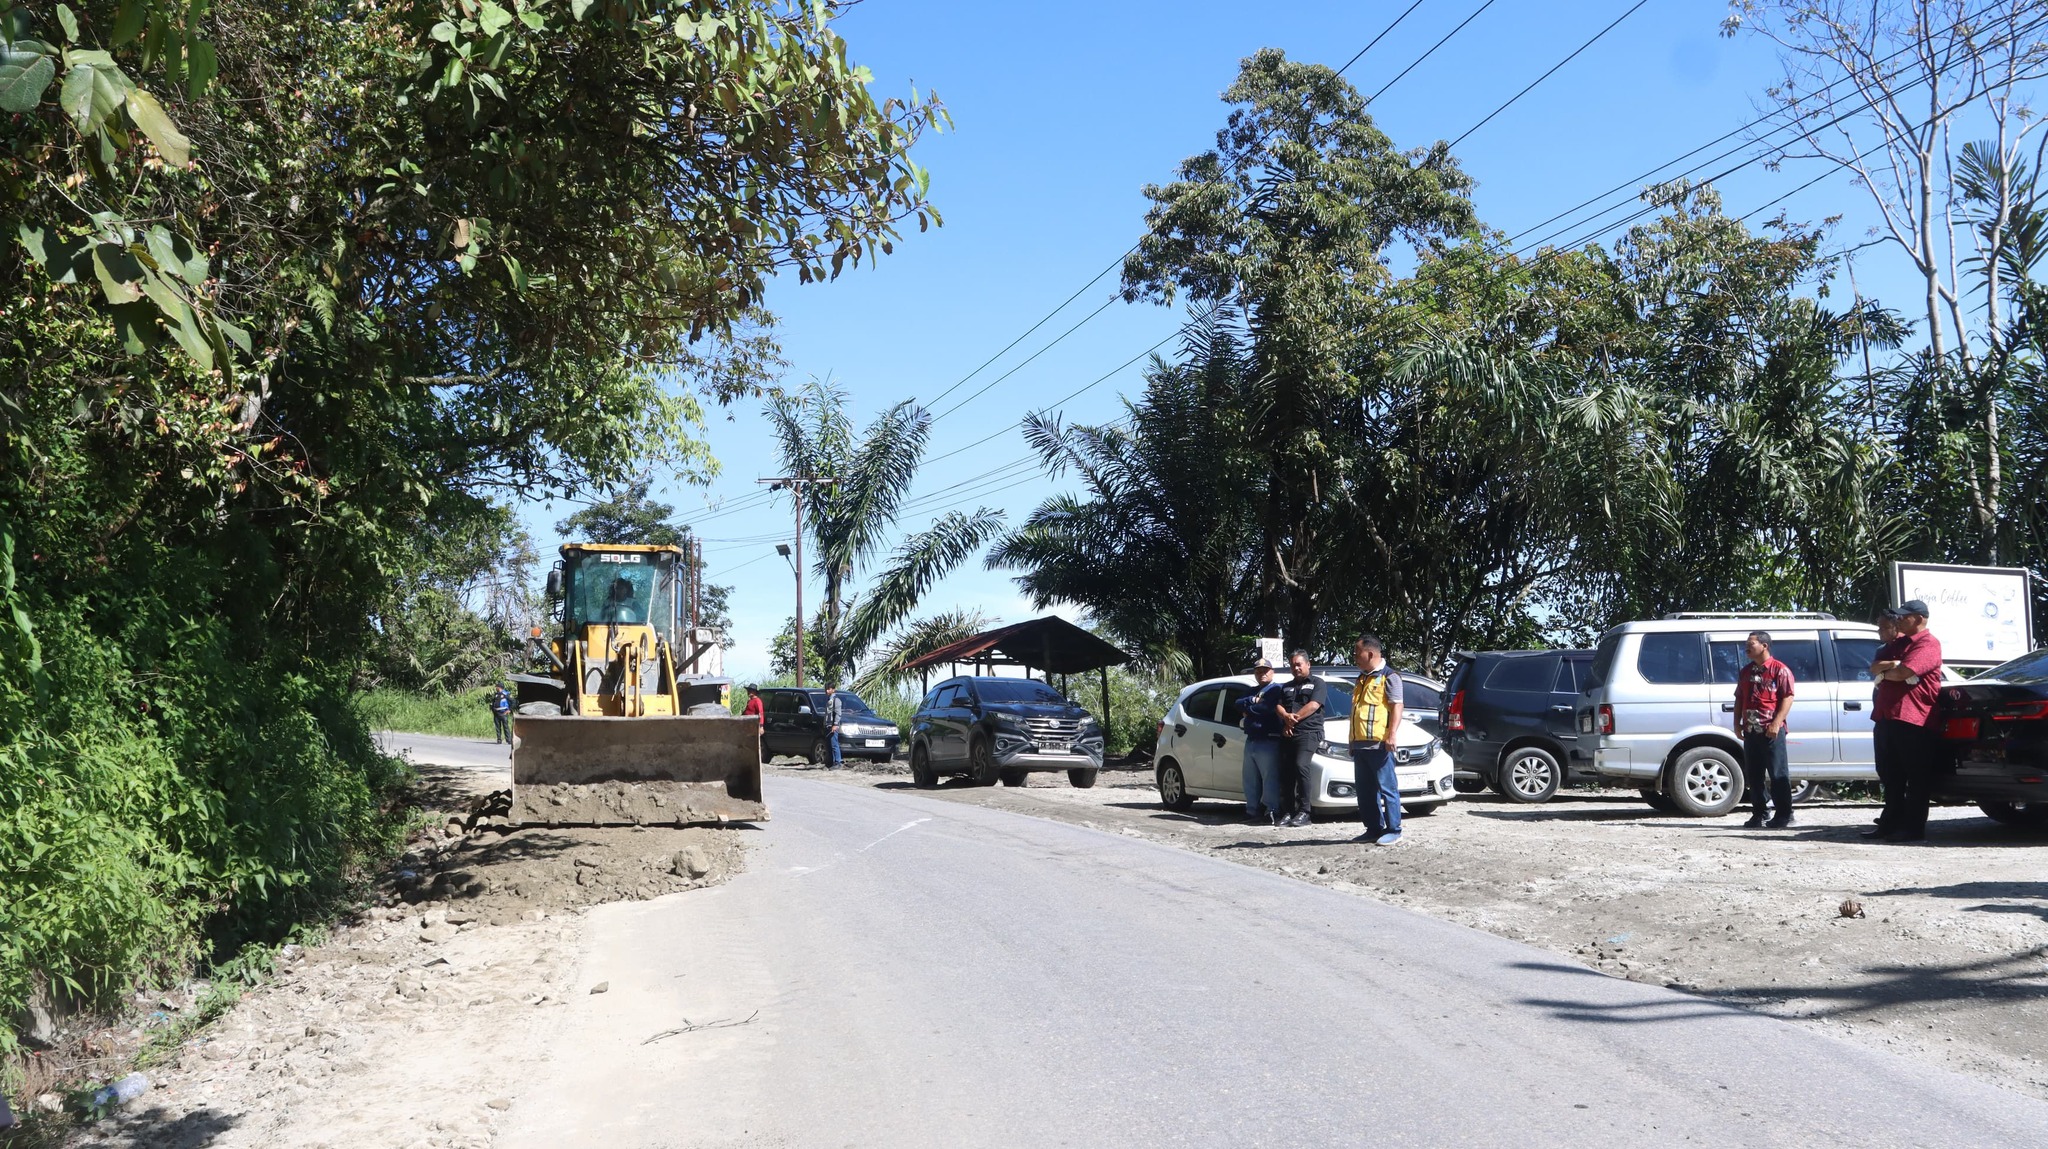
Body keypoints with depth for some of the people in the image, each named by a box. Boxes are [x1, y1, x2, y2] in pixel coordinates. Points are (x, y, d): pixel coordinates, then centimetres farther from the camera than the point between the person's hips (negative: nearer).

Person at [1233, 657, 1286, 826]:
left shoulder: (1276, 689, -1)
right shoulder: (1252, 691, 25)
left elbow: (1266, 708, -16)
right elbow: (1238, 704, 9)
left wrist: (1248, 709, -1)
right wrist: (1253, 701, -8)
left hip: (1268, 741, -8)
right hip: (1251, 741, 8)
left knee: (1270, 779, -10)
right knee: (1250, 780, 9)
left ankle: (1272, 814, -10)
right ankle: (1252, 812, 15)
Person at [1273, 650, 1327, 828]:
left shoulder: (1317, 683, 10)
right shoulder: (1286, 687, 27)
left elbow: (1313, 705, -5)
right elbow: (1278, 706, 13)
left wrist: (1294, 718, -8)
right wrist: (1286, 717, -9)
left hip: (1308, 732, -6)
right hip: (1288, 734, 6)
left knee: (1301, 765, -24)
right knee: (1286, 772, -3)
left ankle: (1303, 812, -23)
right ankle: (1288, 812, 0)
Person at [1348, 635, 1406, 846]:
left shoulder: (1388, 677, -4)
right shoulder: (1361, 679, 21)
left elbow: (1396, 707, -12)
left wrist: (1392, 734, -23)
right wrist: (1352, 741, 24)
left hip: (1379, 744, -9)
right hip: (1360, 743, 9)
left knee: (1387, 788, -6)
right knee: (1364, 790, 10)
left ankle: (1393, 831, -4)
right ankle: (1374, 829, 16)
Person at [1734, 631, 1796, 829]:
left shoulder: (1780, 670, -5)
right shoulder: (1746, 671, 17)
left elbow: (1787, 698, -11)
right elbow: (1739, 699, 21)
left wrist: (1776, 723, -19)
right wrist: (1737, 723, 10)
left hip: (1772, 731, -7)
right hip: (1750, 731, 7)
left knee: (1778, 774, -4)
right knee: (1754, 775, 8)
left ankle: (1783, 815, 0)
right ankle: (1759, 814, 14)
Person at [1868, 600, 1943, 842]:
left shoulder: (1928, 643, -8)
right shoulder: (1898, 643, 21)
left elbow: (1903, 672, -20)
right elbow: (1874, 668, 13)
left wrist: (1883, 672, 0)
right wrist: (1891, 665, -7)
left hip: (1913, 721, -9)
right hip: (1886, 717, 9)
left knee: (1916, 778, -3)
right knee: (1890, 777, 12)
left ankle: (1914, 829, -2)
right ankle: (1891, 823, 18)